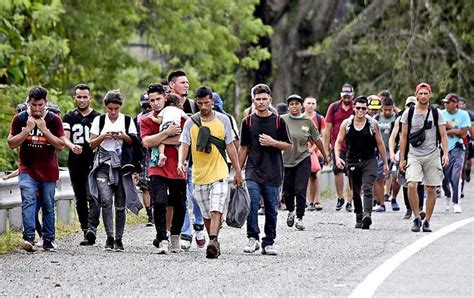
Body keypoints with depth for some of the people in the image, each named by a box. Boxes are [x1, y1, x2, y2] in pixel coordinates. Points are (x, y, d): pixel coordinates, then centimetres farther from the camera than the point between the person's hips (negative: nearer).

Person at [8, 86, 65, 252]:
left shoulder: (54, 120, -1)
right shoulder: (20, 119, 1)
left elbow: (61, 145, -7)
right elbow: (11, 144, -2)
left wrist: (44, 130, -18)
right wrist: (27, 130, -15)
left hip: (48, 171, 1)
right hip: (27, 170, -1)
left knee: (48, 206, 6)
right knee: (28, 201, -20)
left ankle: (48, 240, 15)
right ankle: (29, 237, -30)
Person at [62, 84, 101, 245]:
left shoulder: (97, 117, 5)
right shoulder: (69, 118, 10)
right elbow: (64, 138, -2)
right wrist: (72, 146, -24)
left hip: (93, 163, -3)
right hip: (75, 164, 3)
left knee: (92, 197, -15)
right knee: (80, 200, 7)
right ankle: (86, 232, 14)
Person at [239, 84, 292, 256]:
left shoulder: (278, 122, 4)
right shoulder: (248, 122, 7)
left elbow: (289, 146, 6)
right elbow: (243, 148, 14)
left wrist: (273, 142, -10)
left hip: (273, 174, 0)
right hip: (253, 172, 0)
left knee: (271, 210, 3)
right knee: (251, 204, -17)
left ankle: (268, 243, 12)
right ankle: (253, 238, -7)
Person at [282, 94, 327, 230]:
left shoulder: (308, 121, 1)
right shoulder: (282, 120, -4)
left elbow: (317, 140, 10)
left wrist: (325, 156, 18)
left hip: (303, 159, 0)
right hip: (286, 161, 0)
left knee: (300, 191, -9)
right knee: (287, 192, 9)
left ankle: (299, 219, 1)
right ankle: (291, 211, 37)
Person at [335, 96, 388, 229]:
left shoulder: (373, 124, 0)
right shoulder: (346, 124, 3)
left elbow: (380, 143, 7)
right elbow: (338, 142, 6)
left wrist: (385, 163, 9)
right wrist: (337, 157, -11)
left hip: (369, 161, -3)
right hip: (352, 162, 3)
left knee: (367, 188, -21)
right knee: (355, 192, 11)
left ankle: (367, 214, -36)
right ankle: (359, 218, 24)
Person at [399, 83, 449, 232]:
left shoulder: (436, 113, 3)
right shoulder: (408, 113, 4)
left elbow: (443, 135, 2)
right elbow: (403, 137, 8)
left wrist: (445, 153, -13)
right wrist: (402, 159, 5)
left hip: (432, 155, 0)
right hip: (414, 156, 0)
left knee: (431, 189, 2)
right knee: (411, 185, -17)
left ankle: (427, 221, 12)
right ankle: (417, 219, -7)